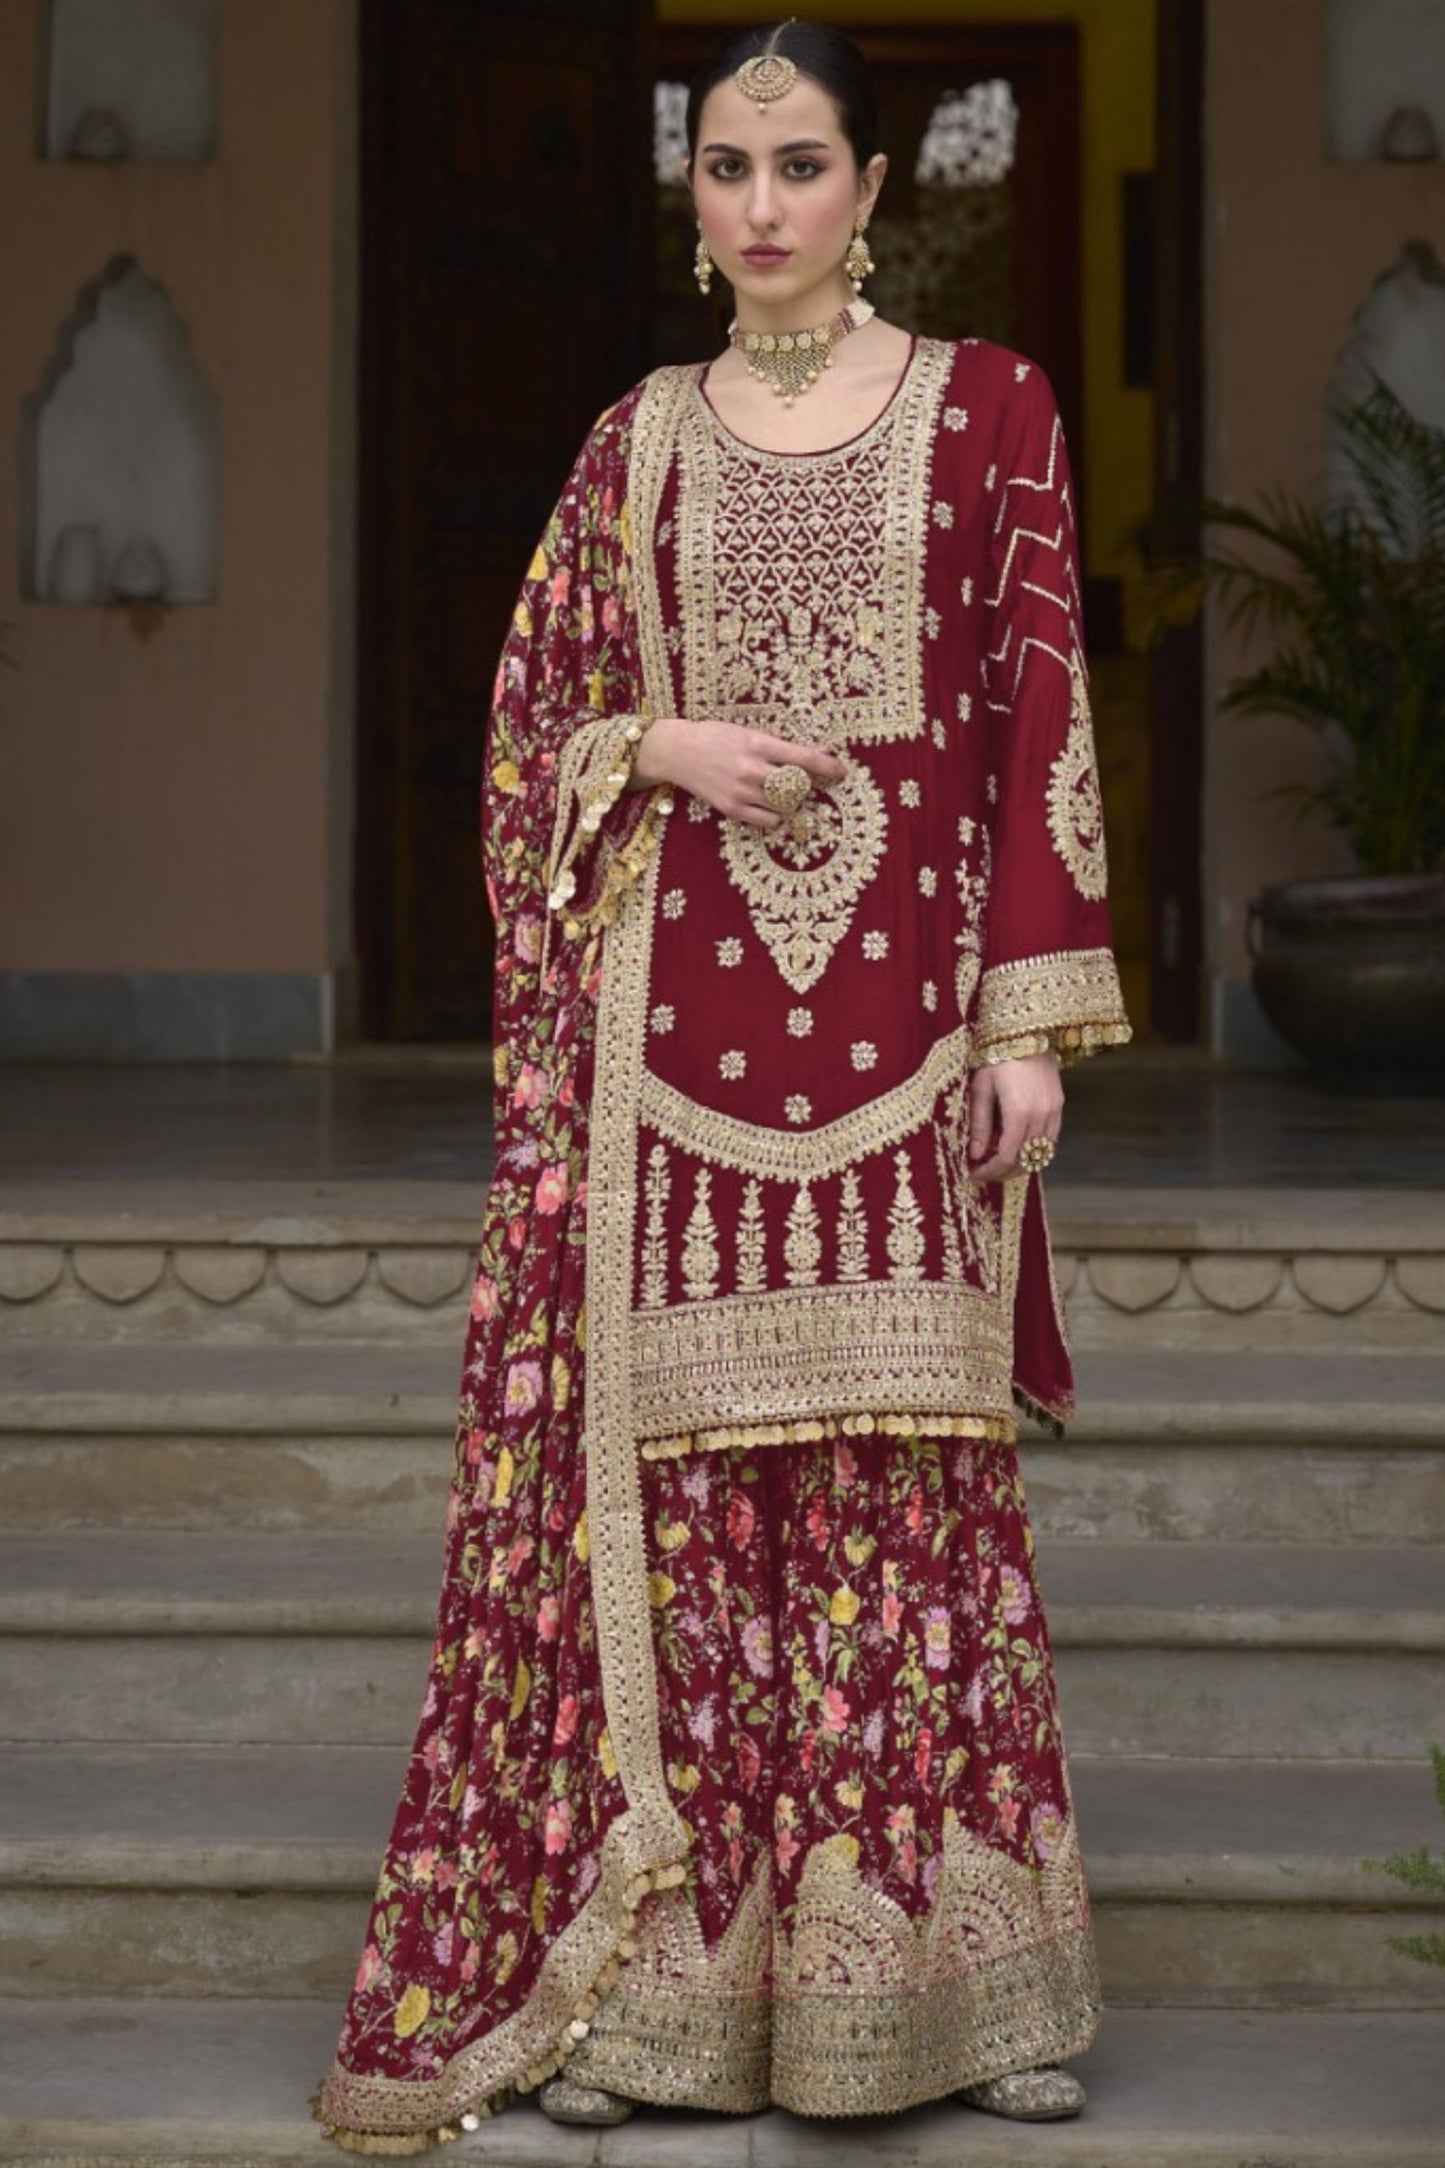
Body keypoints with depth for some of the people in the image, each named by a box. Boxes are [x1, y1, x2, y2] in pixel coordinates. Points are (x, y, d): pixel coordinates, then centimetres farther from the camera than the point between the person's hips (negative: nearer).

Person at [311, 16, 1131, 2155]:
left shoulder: (987, 407, 5)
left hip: (903, 1007, -1)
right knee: (674, 1460, 0)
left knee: (909, 1469, 0)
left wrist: (1033, 1021, -5)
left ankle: (953, 1964, 10)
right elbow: (533, 727, 14)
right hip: (676, 1007, 2)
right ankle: (650, 1966, 7)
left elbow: (1038, 716, 1)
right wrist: (660, 746, -7)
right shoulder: (640, 440, 11)